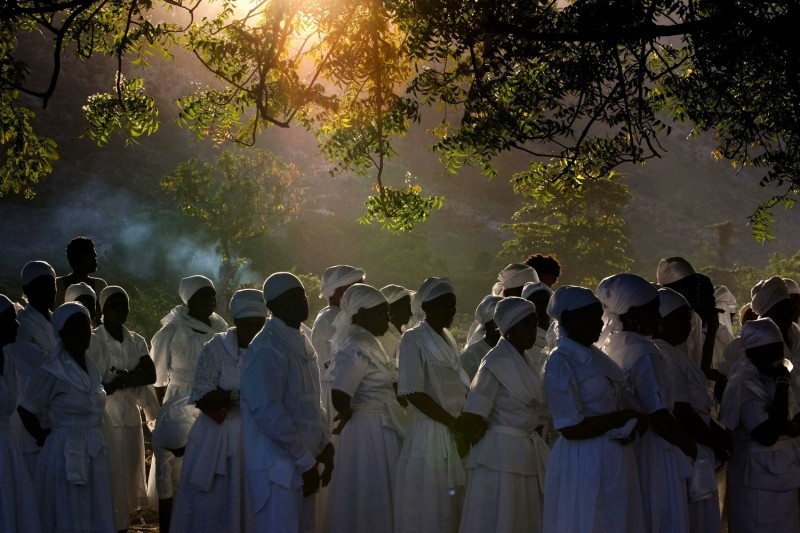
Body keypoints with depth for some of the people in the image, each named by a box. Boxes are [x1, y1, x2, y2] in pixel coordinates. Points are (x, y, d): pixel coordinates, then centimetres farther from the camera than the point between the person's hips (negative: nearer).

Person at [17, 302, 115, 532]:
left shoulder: (91, 366, 9)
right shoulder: (53, 370, -13)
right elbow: (25, 409, -8)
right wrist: (42, 437, 0)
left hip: (95, 453, 7)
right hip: (66, 455, -7)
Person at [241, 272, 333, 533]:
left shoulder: (302, 341, 12)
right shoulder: (267, 347, -17)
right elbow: (267, 411, -22)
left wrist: (325, 445, 7)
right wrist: (306, 461, -18)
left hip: (302, 462, 9)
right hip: (277, 465, -9)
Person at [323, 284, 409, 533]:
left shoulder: (366, 342, 11)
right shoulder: (358, 348, -19)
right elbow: (339, 395, -29)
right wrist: (348, 417, -12)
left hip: (379, 429, 10)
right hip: (369, 430, -10)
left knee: (371, 497, 16)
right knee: (370, 498, 0)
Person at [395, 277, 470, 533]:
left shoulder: (448, 339, 14)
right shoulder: (413, 340, -9)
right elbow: (414, 393, -17)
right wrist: (454, 425, -15)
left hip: (455, 435, 7)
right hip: (430, 435, -7)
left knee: (450, 511, 10)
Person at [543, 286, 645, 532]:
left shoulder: (597, 357, 10)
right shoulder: (561, 363, -14)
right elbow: (571, 429, -19)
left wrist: (631, 426, -7)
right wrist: (627, 417, -15)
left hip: (615, 460, 8)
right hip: (584, 465, -8)